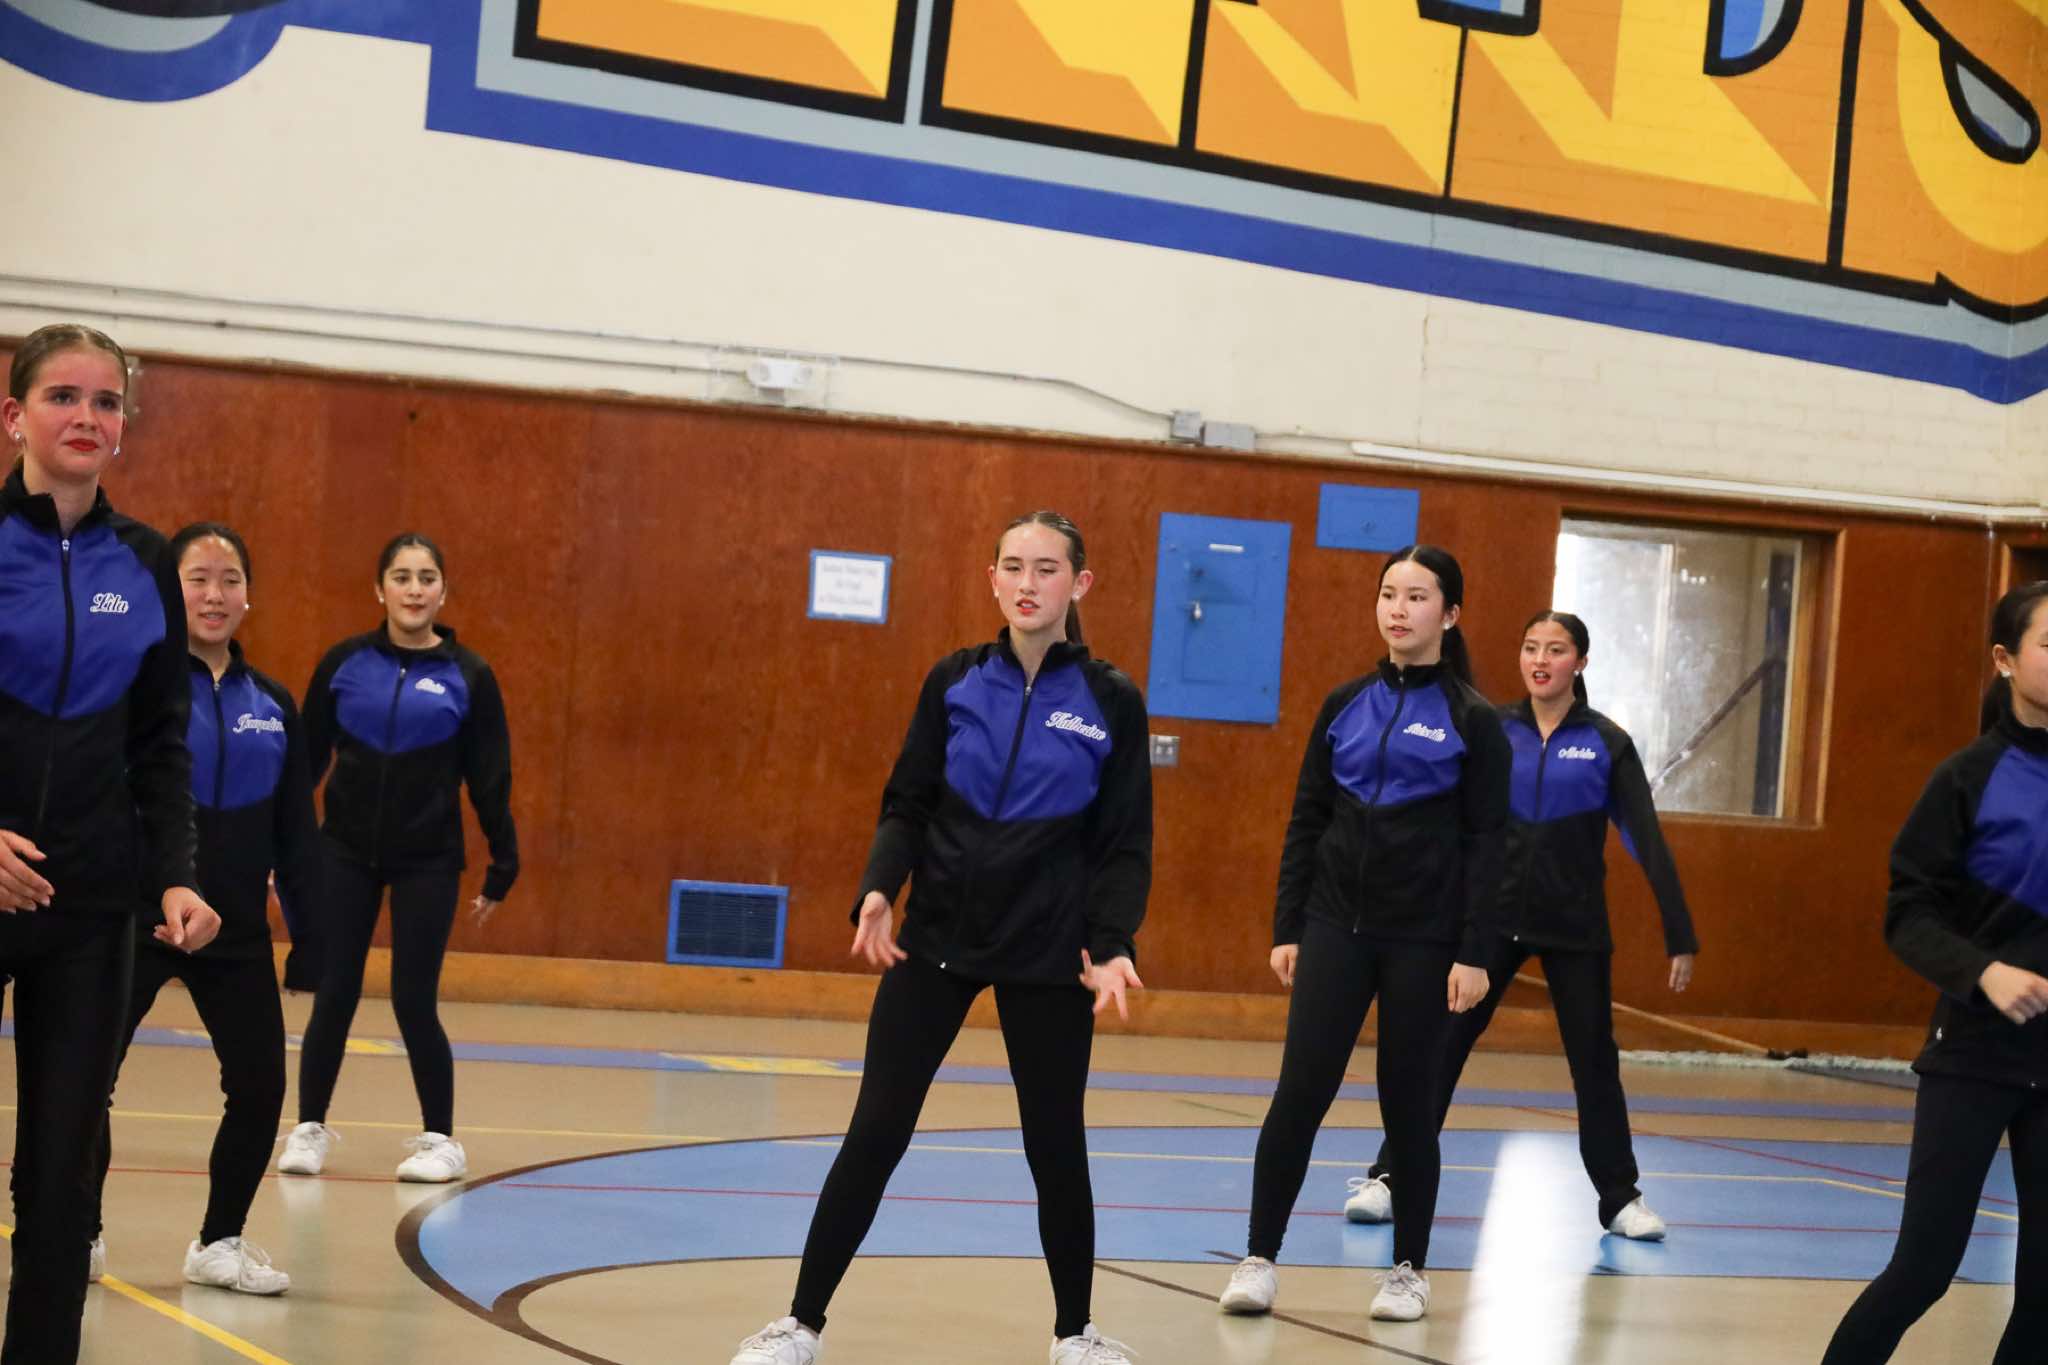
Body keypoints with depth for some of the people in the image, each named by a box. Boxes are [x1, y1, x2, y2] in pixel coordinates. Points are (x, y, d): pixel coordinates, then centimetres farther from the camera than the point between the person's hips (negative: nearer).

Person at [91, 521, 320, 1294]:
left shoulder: (271, 706, 8)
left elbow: (296, 834, 12)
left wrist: (310, 934, 9)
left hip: (236, 933, 4)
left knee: (259, 1085, 2)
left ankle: (221, 1242, 20)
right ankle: (80, 1235, 19)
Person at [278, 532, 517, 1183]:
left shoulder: (468, 677, -3)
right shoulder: (344, 663, 0)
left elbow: (490, 780, 1)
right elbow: (305, 760, 5)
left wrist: (501, 869, 1)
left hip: (427, 863, -1)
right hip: (345, 853, 1)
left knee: (414, 1003, -1)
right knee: (333, 996, 2)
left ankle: (441, 1140, 14)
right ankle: (309, 1129, 18)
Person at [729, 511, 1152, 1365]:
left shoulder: (1111, 702, -4)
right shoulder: (954, 682, 1)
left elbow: (1125, 843, -3)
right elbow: (908, 804, 2)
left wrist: (1113, 944, -16)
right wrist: (879, 890, -15)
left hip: (1047, 952, -1)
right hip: (936, 938, 1)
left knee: (1055, 1144, 8)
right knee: (875, 1132, -1)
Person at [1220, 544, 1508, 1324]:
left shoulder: (1472, 721, -3)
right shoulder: (1344, 706, 7)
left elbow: (1485, 844, -5)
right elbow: (1305, 822, 9)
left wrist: (1473, 954, -10)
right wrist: (1286, 928, 3)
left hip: (1422, 938, -2)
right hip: (1336, 927, 2)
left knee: (1409, 1102, 6)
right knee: (1300, 1093, -4)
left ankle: (1409, 1269, 18)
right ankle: (1259, 1260, 3)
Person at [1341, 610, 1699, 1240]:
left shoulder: (1606, 742, -3)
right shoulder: (1494, 732, 2)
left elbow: (1647, 838, -5)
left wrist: (1680, 935, -8)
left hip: (1575, 928, -1)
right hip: (1494, 916, 1)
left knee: (1594, 1058, 6)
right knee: (1441, 1044, -4)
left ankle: (1621, 1198, 19)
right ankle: (1388, 1180, 1)